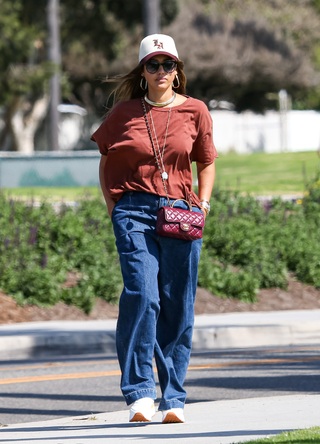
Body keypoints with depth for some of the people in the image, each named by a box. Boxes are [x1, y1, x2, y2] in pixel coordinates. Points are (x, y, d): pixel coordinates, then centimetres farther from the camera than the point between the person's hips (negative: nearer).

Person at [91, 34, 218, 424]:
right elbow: (106, 161, 18)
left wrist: (202, 206, 6)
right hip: (134, 212, -1)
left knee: (178, 307, 1)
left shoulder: (195, 111, 9)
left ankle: (173, 399, 9)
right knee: (142, 296, -17)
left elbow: (206, 163, 19)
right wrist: (113, 208, 7)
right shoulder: (125, 112, 8)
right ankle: (140, 393, -14)